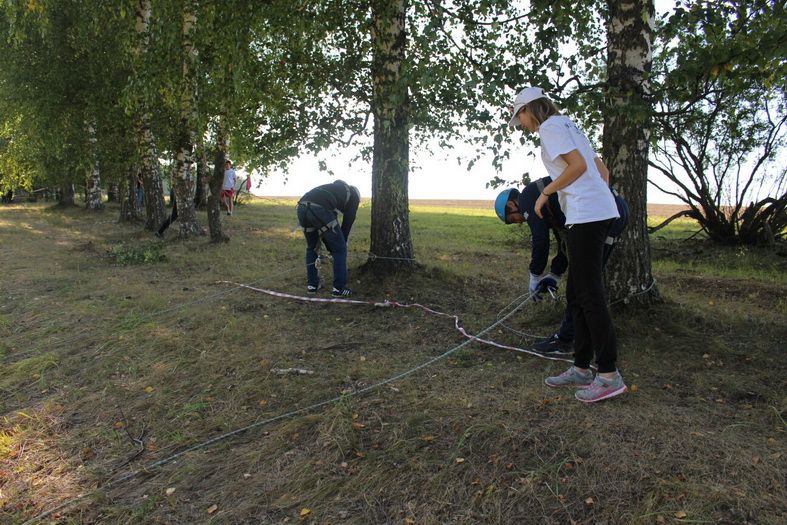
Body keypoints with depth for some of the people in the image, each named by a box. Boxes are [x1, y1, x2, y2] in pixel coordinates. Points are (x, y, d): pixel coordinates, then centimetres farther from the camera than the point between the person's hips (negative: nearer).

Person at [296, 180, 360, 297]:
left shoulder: (335, 189, 41)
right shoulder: (353, 196, 24)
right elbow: (347, 222, 19)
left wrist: (329, 248, 38)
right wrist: (341, 244, 29)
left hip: (301, 207, 7)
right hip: (319, 209, -6)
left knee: (312, 247, 27)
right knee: (339, 249, 11)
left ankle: (312, 284, 32)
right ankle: (339, 288, 15)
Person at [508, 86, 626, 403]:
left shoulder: (550, 126, -3)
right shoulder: (567, 125, 25)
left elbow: (578, 165, -17)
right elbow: (603, 171, 24)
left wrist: (545, 193, -7)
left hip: (586, 215, -10)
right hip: (600, 211, 10)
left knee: (590, 295, -7)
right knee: (577, 294, 12)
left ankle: (609, 375, -2)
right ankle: (582, 368, 18)